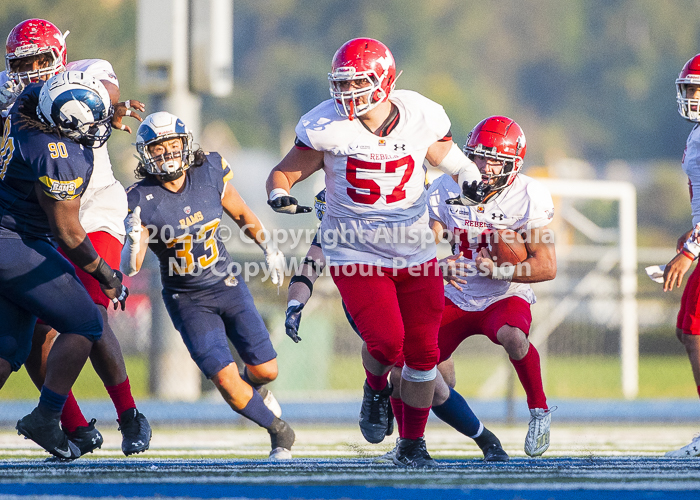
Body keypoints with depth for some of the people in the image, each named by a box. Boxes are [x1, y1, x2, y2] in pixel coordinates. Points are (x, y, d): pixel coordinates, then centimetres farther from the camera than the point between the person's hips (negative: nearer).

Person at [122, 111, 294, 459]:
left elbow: (241, 214, 11)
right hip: (187, 300, -3)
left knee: (265, 371, 2)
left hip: (229, 286, 3)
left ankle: (253, 388, 42)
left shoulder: (210, 175, -10)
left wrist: (270, 250, 12)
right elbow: (129, 268, -24)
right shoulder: (142, 200, -18)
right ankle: (279, 431, 12)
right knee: (226, 380, -14)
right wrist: (134, 240, -43)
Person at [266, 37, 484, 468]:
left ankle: (412, 445, 21)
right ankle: (376, 389, 18)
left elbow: (450, 159, 9)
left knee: (423, 353, 4)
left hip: (415, 252, 3)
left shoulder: (421, 118, -8)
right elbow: (282, 173, -5)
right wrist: (281, 196, -27)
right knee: (387, 342, -19)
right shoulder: (326, 127, -13)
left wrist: (471, 178, -13)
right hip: (357, 253, -3)